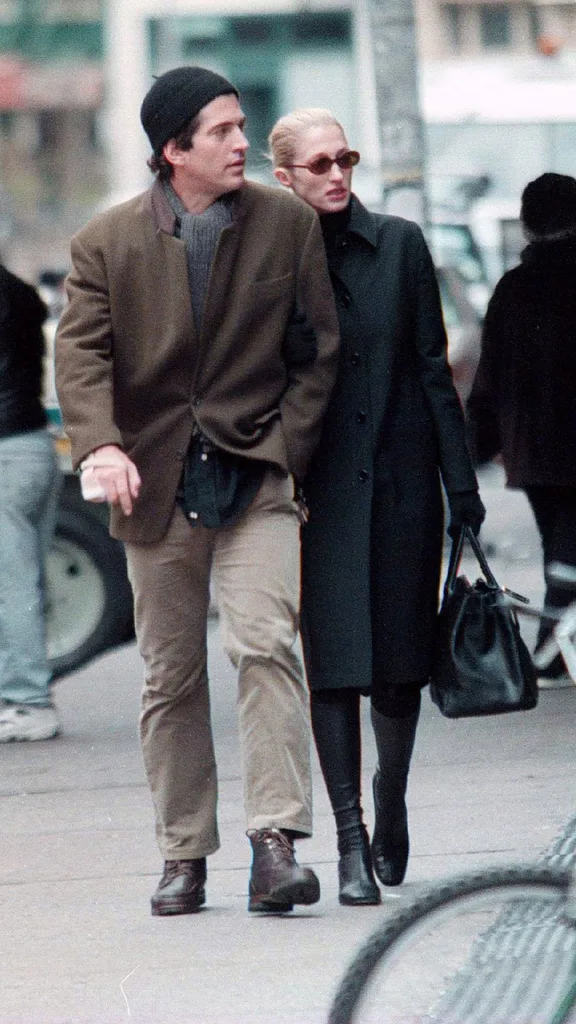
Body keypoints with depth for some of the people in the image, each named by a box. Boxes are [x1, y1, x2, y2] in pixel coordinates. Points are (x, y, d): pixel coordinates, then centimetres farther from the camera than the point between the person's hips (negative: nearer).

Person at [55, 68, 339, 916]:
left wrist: (286, 452, -4)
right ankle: (184, 857, 17)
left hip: (257, 479, -1)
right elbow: (82, 353, -7)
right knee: (171, 678, 7)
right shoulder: (107, 243, 1)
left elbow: (317, 351, 6)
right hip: (156, 487, 1)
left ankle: (276, 844, -22)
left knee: (266, 644, -19)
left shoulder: (288, 225, 3)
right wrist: (102, 446, -24)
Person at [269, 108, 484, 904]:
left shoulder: (400, 245, 5)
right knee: (335, 662, -7)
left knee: (401, 659, 7)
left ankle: (390, 807, 29)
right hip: (320, 488, -2)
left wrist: (461, 481, 1)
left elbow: (432, 367, 5)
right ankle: (351, 843, -6)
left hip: (401, 477, 2)